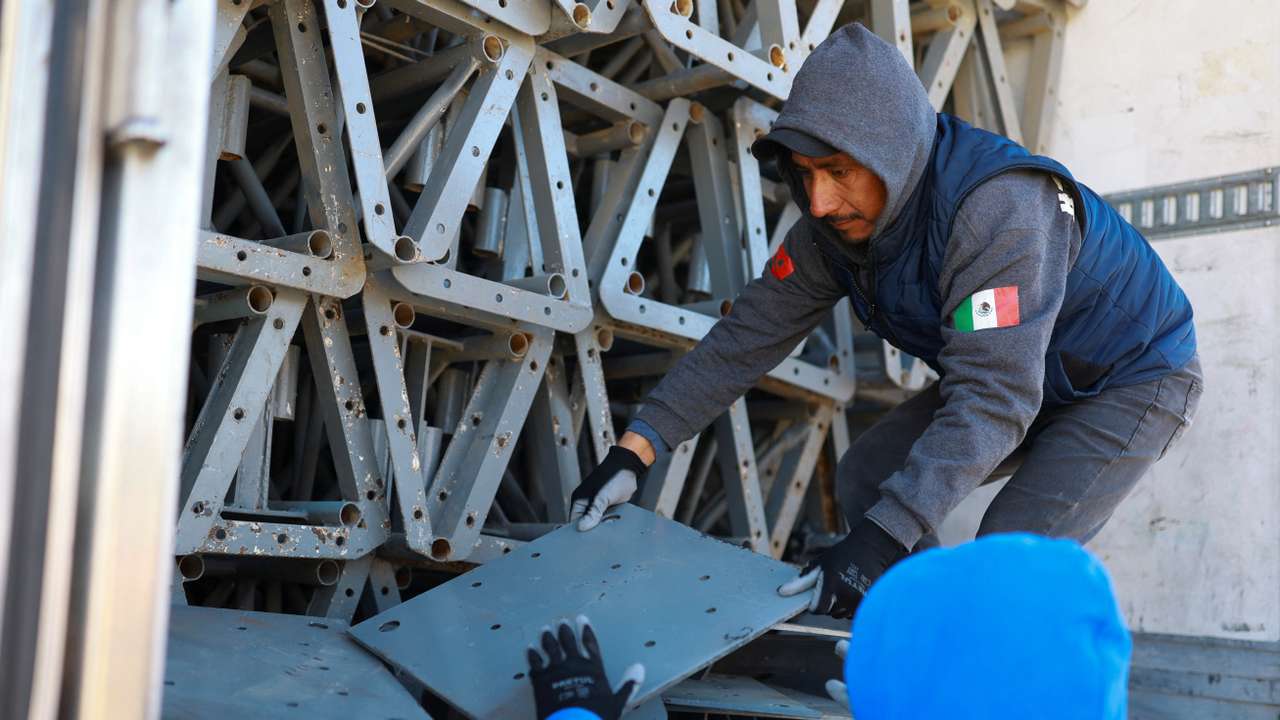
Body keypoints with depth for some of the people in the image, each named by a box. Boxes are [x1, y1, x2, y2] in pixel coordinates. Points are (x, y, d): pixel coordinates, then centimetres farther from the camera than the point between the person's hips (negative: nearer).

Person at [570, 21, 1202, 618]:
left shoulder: (1000, 206, -39)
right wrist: (634, 450, -18)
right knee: (866, 476, -1)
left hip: (1132, 381, -7)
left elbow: (993, 399, -43)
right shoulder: (834, 223, -15)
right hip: (1012, 370, 7)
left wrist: (884, 540, -50)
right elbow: (748, 336, -11)